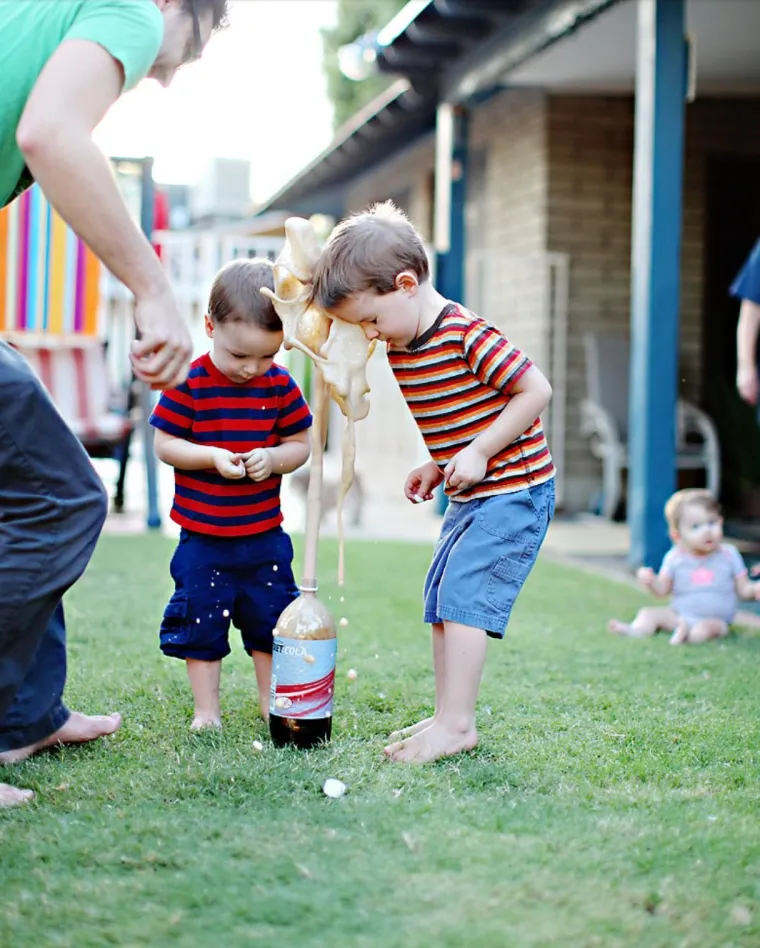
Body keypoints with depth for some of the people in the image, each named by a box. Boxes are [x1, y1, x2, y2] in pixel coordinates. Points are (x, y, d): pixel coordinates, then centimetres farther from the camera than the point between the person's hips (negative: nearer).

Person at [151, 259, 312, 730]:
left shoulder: (281, 385, -3)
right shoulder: (190, 383, -10)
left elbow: (300, 445, 2)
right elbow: (165, 444, -8)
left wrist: (272, 458, -18)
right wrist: (212, 456, -23)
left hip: (265, 535, 2)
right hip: (202, 536, -2)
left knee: (271, 618, 11)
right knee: (200, 620, 4)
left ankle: (271, 700, 27)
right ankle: (207, 708, 19)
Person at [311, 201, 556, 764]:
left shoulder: (467, 335, -22)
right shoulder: (399, 348, 6)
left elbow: (537, 391, -21)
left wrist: (478, 453, -20)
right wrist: (437, 467, 5)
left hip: (516, 490, -10)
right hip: (471, 496, 10)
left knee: (464, 595, -15)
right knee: (442, 601, 10)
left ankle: (456, 724, -10)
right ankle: (448, 717, 18)